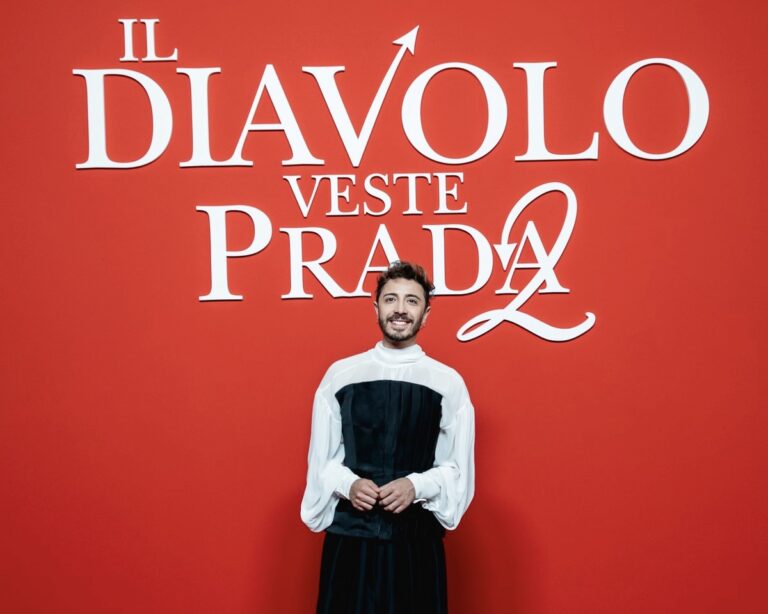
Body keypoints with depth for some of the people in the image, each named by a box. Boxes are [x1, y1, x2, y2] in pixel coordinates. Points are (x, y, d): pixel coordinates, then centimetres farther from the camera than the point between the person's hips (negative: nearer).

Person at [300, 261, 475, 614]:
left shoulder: (448, 383, 2)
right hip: (350, 534, 0)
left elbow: (458, 468, 3)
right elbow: (321, 458, 7)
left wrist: (417, 486, -14)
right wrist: (349, 485, -11)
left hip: (417, 536, 0)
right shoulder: (340, 374, 4)